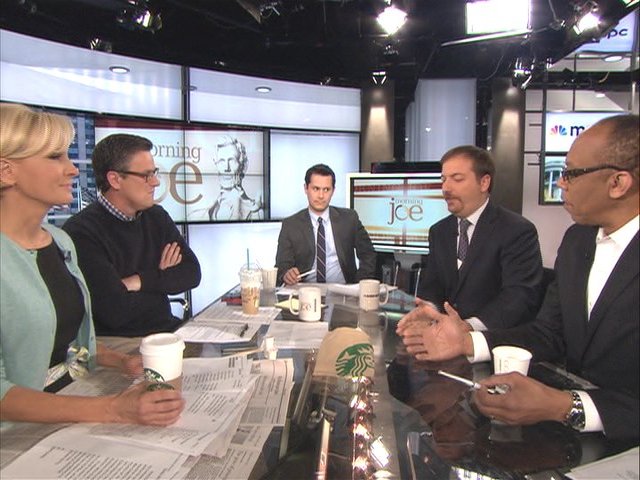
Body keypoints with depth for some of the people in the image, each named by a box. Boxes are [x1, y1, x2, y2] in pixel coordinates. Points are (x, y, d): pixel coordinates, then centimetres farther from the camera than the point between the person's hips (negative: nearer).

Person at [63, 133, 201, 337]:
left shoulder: (156, 217, 9)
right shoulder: (81, 232, -15)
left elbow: (192, 272, 1)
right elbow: (115, 311, -22)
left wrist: (139, 282, -15)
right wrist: (163, 278, -4)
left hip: (167, 331, 7)